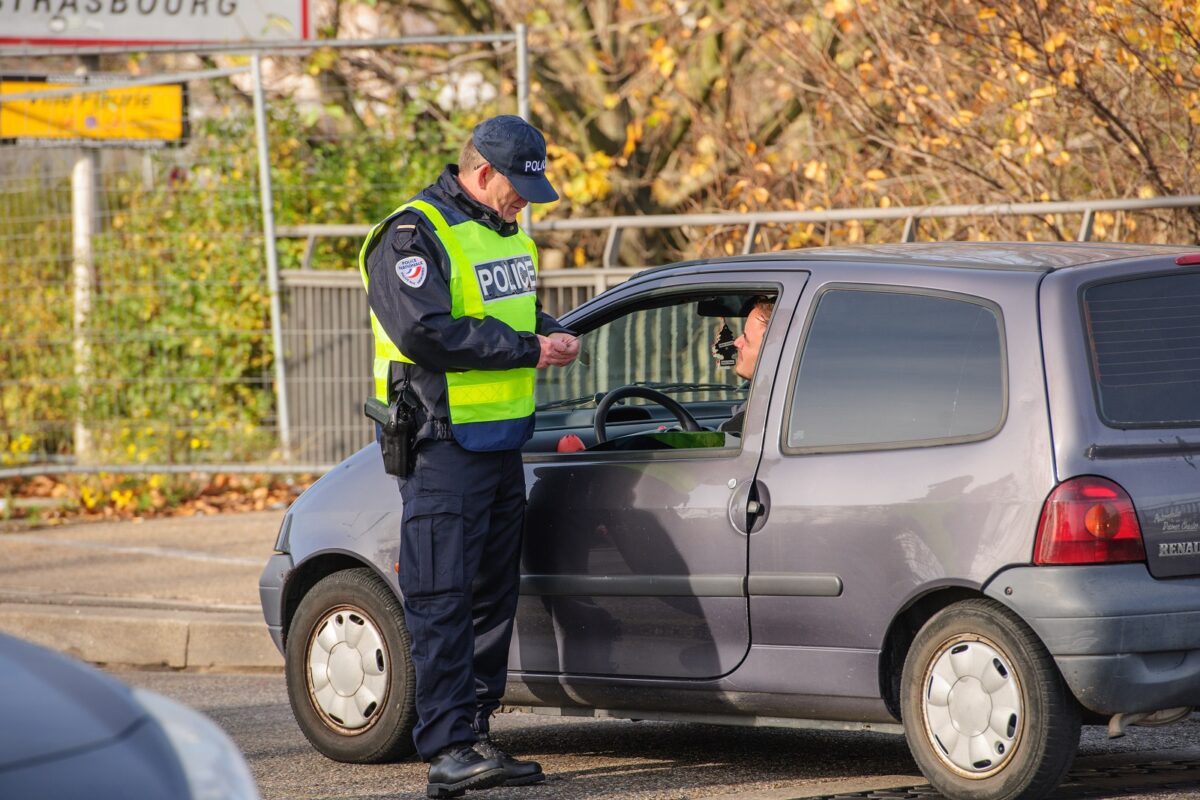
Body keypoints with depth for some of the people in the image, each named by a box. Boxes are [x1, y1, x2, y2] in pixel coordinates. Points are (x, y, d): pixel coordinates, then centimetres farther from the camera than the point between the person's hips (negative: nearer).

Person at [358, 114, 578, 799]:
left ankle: (473, 733, 18)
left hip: (503, 443, 9)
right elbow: (426, 333, -23)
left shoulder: (508, 234, 16)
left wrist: (554, 333, 3)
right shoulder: (415, 236, -13)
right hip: (444, 444, -9)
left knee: (494, 594, 11)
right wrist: (527, 349, -20)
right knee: (444, 600, -11)